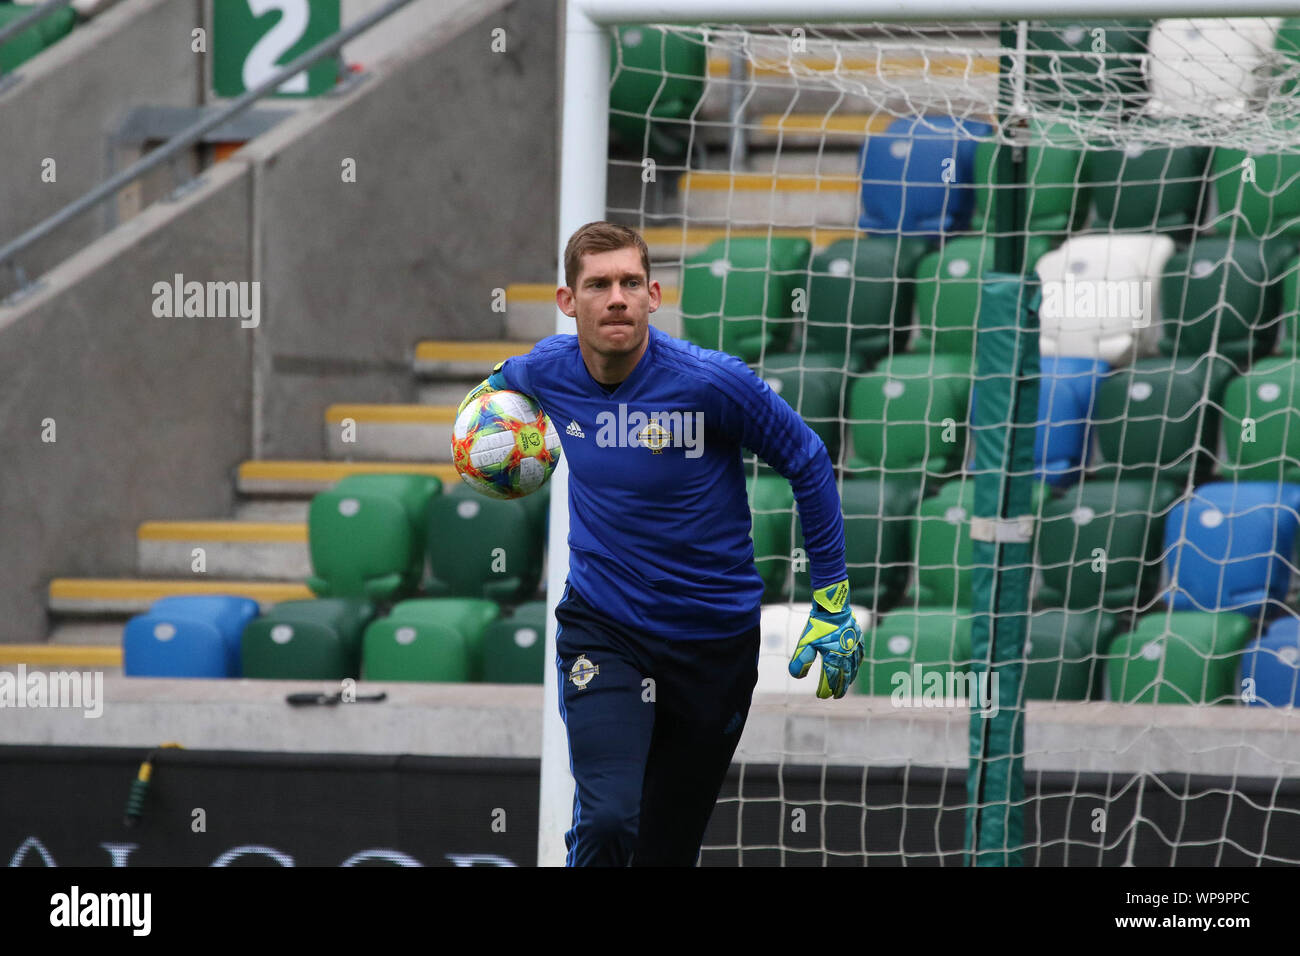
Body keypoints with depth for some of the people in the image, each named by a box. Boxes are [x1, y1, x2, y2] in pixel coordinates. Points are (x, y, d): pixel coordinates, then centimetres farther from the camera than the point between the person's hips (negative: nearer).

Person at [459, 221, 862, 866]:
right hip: (602, 630, 1)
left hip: (715, 640, -1)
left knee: (668, 849, 8)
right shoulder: (548, 371, -6)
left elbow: (808, 463, -4)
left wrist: (832, 600, -3)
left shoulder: (711, 381, -17)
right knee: (606, 824, -23)